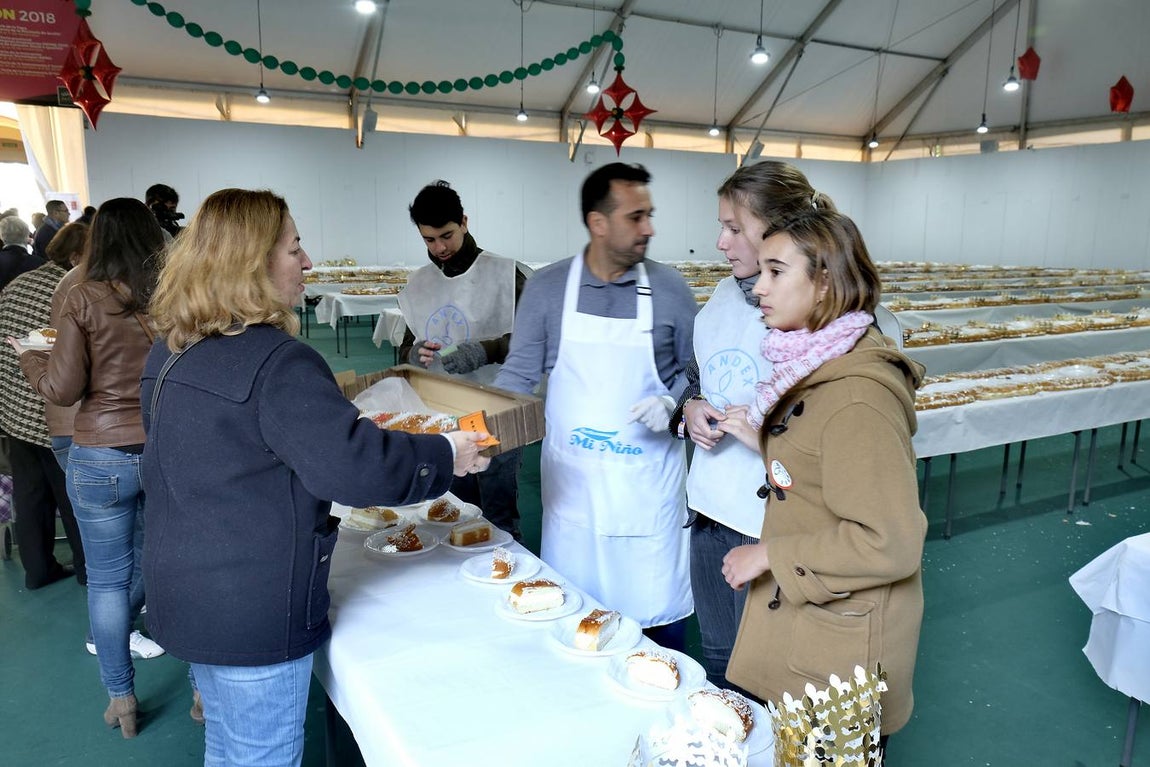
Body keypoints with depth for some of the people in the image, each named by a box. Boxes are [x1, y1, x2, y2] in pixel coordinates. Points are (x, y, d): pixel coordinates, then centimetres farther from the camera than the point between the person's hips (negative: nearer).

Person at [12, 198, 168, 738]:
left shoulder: (82, 301, -11)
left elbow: (62, 389, -8)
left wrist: (28, 357, 12)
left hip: (102, 459, -2)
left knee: (107, 581, 13)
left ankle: (120, 699, 25)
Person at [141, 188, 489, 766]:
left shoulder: (169, 353, 6)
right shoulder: (277, 363, -24)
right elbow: (352, 464, -28)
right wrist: (445, 455, -14)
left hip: (183, 595, 9)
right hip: (251, 615, -9)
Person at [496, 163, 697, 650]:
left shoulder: (669, 289, -2)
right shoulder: (547, 288, -2)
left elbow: (692, 371, 7)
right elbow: (519, 374, 2)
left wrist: (672, 403, -13)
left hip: (648, 479, 0)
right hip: (570, 478, 1)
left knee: (659, 610, 7)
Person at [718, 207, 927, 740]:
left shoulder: (858, 397, -27)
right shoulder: (815, 367, 4)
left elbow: (887, 543, -27)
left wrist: (770, 555, -20)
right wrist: (764, 439, 2)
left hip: (840, 643, -9)